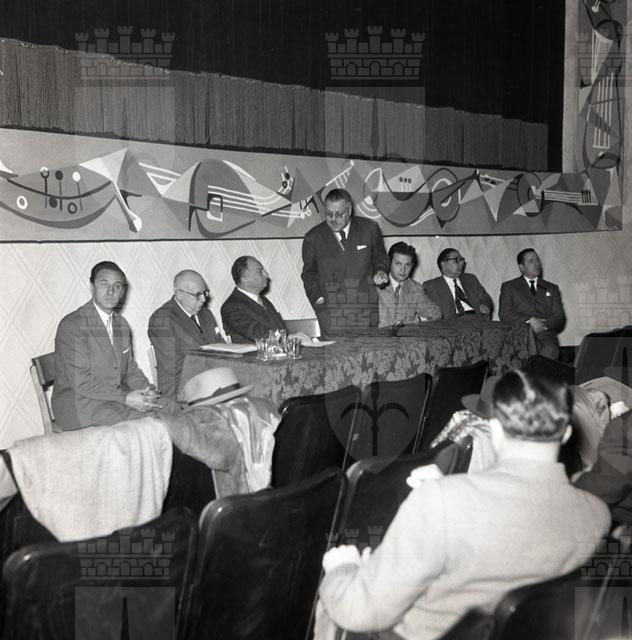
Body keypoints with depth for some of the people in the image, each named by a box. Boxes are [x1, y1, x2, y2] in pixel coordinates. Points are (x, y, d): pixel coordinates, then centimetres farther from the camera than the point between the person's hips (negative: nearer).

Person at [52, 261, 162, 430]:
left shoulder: (121, 324, 14)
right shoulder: (71, 325, -13)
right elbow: (81, 381, -19)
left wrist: (147, 391, -6)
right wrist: (126, 398, -24)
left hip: (118, 395, 7)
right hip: (77, 402, -7)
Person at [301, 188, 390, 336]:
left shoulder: (370, 229, 5)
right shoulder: (313, 237, 4)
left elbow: (379, 257, 20)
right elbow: (309, 273, 13)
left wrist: (380, 271, -1)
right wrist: (318, 299, 0)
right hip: (330, 312, -1)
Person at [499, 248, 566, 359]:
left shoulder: (552, 288, 25)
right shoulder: (508, 287, 16)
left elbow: (560, 318, 14)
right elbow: (504, 314, 1)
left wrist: (544, 324, -7)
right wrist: (529, 320, -13)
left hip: (545, 334, 2)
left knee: (551, 350, -33)